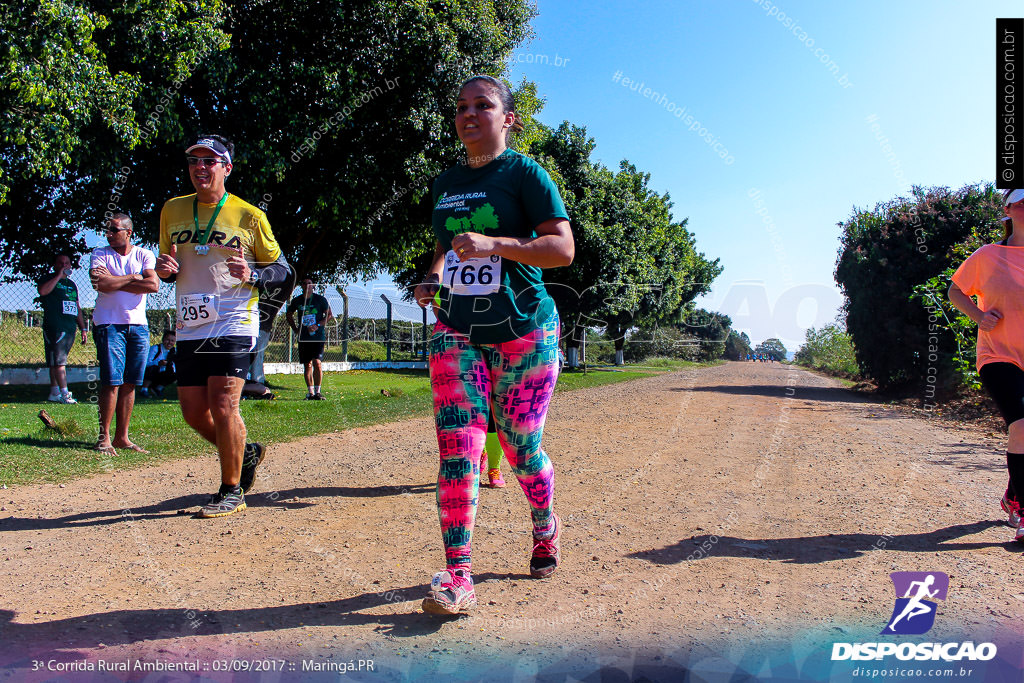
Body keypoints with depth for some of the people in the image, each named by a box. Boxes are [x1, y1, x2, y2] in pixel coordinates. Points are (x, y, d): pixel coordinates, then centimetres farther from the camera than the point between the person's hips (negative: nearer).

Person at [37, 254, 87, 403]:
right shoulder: (49, 279, 2)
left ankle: (54, 393, 13)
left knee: (57, 362, 11)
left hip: (70, 329, 6)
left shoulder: (72, 284, 22)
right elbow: (42, 291, -23)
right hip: (54, 328, -6)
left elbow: (77, 308, 26)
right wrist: (59, 276, -16)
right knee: (59, 362, -10)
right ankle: (64, 394, -12)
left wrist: (83, 329, 22)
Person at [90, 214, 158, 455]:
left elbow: (153, 285, -8)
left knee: (129, 383, 4)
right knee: (111, 382, -8)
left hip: (138, 325, 2)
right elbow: (100, 283, -13)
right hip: (109, 324, -2)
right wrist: (134, 277, -7)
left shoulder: (145, 255, 9)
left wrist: (115, 282, -7)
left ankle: (122, 437, 10)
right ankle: (104, 437, 1)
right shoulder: (100, 254, 6)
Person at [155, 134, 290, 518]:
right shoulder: (172, 211, 13)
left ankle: (231, 491, 5)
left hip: (233, 323, -5)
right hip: (189, 326, 6)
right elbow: (167, 265, 22)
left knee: (222, 405, -11)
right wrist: (164, 269, -3)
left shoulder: (249, 216, -1)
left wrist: (252, 275, -18)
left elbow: (280, 267, 4)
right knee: (193, 411, 6)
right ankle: (246, 453, 32)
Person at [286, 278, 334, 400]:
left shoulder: (320, 299, 0)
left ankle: (317, 391, -5)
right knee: (307, 365, 5)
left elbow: (329, 316, 1)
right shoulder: (296, 301, 9)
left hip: (318, 336, -3)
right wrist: (295, 328, 13)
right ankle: (310, 392, 13)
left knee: (317, 363, -14)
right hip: (303, 337, 3)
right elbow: (289, 314, 26)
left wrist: (317, 325, -12)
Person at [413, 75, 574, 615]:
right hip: (456, 331, 4)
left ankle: (545, 530, 35)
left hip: (524, 332, -4)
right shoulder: (446, 183, 15)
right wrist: (432, 279, 4)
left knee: (520, 448, 5)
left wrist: (493, 244, -22)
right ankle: (457, 576, -5)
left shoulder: (524, 173, -3)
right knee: (457, 447, -8)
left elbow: (563, 248, -11)